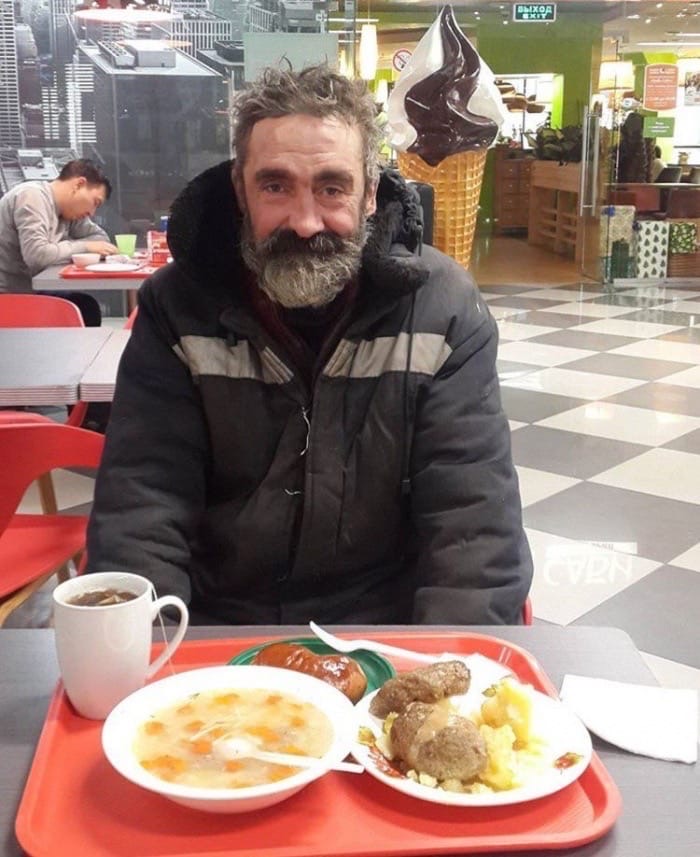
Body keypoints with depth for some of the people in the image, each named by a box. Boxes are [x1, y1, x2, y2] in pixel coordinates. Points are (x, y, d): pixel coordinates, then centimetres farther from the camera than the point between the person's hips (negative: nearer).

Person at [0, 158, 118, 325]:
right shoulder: (32, 196, -18)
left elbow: (100, 237, 13)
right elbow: (37, 255, -29)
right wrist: (84, 247, -15)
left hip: (28, 291, 8)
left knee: (87, 306, -1)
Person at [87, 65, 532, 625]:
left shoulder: (444, 309, -7)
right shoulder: (176, 307, -4)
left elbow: (475, 521, -12)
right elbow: (139, 516, -9)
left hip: (389, 628, 3)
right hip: (214, 626, -3)